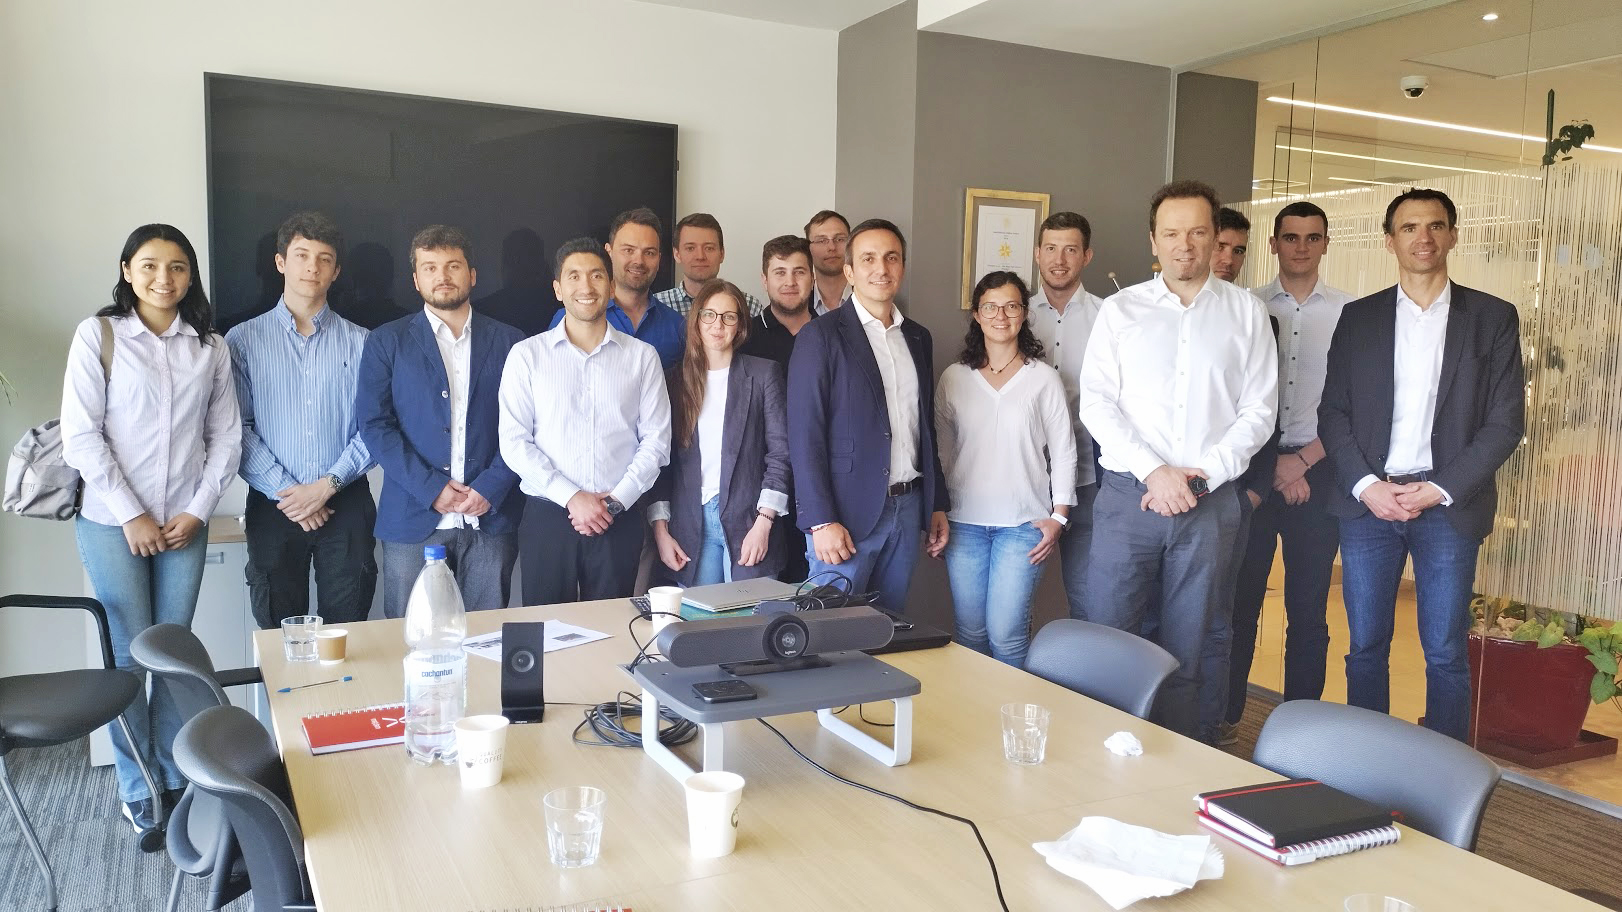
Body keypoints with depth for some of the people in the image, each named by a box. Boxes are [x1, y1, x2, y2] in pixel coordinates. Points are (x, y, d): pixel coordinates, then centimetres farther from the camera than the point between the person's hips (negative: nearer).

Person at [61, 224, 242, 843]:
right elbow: (80, 434, -6)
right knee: (130, 656, 2)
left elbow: (226, 437, 6)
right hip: (112, 522, -2)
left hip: (184, 525, 2)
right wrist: (131, 515, -9)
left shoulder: (210, 346, 6)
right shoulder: (98, 334, -2)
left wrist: (198, 511, -3)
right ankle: (138, 791, 16)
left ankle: (174, 778, 19)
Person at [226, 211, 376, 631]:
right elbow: (237, 429, -2)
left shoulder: (359, 342, 6)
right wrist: (284, 492, -10)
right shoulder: (243, 340, 5)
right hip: (274, 506, 0)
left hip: (346, 504, 0)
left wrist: (327, 485, -12)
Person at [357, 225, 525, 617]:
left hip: (491, 518, 1)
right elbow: (374, 425, 0)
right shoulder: (387, 342, 7)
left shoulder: (508, 342, 9)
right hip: (412, 521, 0)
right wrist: (430, 488, -10)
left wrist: (491, 487, -9)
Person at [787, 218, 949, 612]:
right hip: (846, 514, -5)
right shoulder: (820, 336, -6)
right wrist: (822, 522, -16)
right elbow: (805, 436, -11)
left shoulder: (918, 338, 13)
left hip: (907, 507, 6)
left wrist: (938, 505, 15)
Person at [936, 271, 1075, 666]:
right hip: (964, 521, 2)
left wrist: (1059, 516, -2)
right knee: (969, 631, 6)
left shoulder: (1044, 378, 1)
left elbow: (1063, 452, 4)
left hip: (1023, 523, -2)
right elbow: (942, 449, 10)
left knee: (1005, 634, -5)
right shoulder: (954, 377, 6)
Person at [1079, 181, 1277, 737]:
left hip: (1209, 503, 1)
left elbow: (1258, 411, 4)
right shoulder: (1120, 310, 7)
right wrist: (1154, 471, -12)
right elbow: (1097, 404, -1)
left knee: (1186, 653, 8)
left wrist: (1200, 476, -9)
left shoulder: (1245, 312, 8)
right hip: (1128, 497, 0)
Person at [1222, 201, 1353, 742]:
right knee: (1240, 600, 4)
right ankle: (1226, 716, 17)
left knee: (1308, 609, 6)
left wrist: (1304, 460, -6)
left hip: (1318, 471, 0)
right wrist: (1270, 465, -5)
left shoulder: (1349, 313, 4)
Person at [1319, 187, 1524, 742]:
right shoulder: (1357, 318, 8)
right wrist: (1367, 485, -9)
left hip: (1449, 507, -1)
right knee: (1366, 647, 7)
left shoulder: (1493, 318, 4)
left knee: (1445, 654, 4)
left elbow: (1506, 420, 0)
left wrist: (1439, 490, -10)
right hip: (1367, 504, 1)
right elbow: (1332, 412, 5)